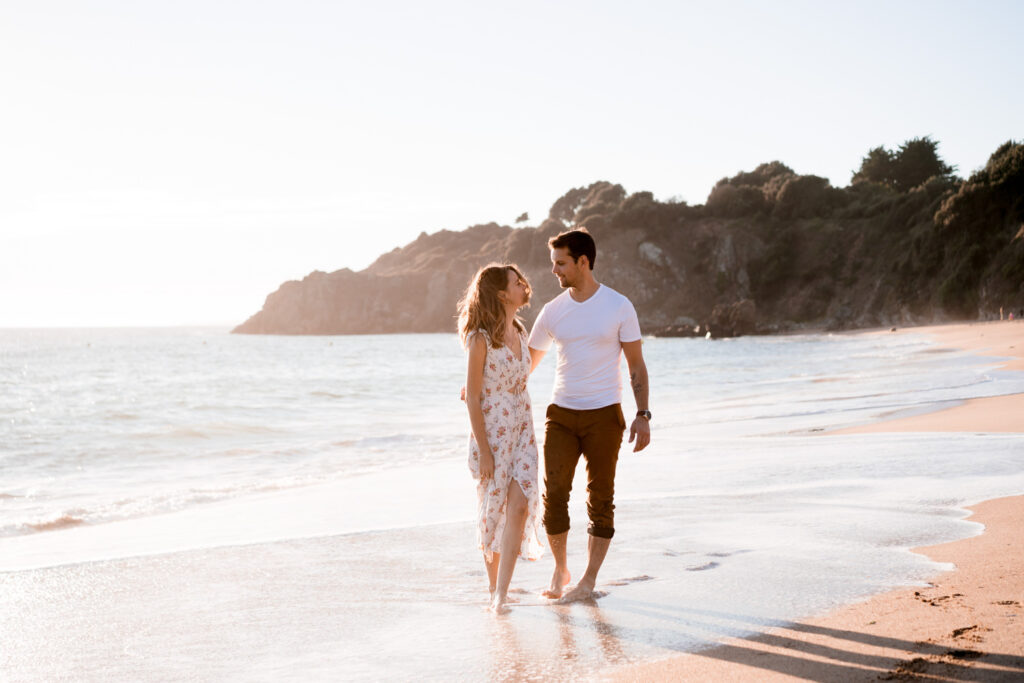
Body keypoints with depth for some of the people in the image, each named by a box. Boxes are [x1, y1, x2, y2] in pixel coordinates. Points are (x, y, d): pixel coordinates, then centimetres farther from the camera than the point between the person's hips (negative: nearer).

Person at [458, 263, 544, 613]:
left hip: (522, 428, 6)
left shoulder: (519, 332, 9)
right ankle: (493, 588, 20)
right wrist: (483, 449, -15)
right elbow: (472, 397, -12)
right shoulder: (480, 338, -12)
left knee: (520, 505, -8)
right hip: (492, 430, -6)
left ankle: (502, 593, -6)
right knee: (493, 508, 4)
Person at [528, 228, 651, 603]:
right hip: (561, 414, 2)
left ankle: (589, 579, 12)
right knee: (553, 492, -5)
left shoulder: (619, 307, -4)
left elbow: (636, 365, 0)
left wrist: (643, 414, -8)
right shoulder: (552, 311, 5)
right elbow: (526, 362, 14)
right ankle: (559, 569, 15)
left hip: (604, 415, -2)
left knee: (601, 498, 2)